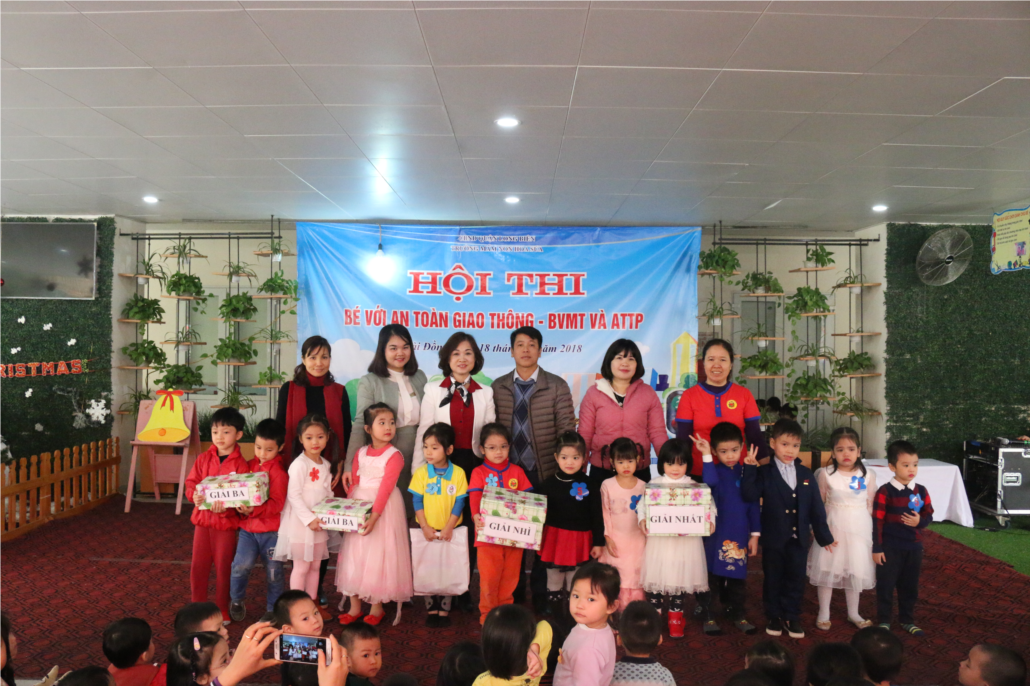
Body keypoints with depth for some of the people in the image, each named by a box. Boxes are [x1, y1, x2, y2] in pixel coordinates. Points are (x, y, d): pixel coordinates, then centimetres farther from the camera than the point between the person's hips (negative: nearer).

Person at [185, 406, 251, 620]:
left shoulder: (240, 464, -10)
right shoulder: (204, 458, 1)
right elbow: (191, 482, 3)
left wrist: (226, 507, -31)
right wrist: (195, 495, -18)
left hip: (227, 521, -3)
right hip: (202, 519, 3)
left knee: (223, 567, 8)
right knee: (198, 565, 10)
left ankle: (222, 608, 24)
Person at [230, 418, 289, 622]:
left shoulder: (278, 471, -9)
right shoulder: (249, 466, 6)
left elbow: (277, 503, -17)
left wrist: (254, 510, -32)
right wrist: (240, 506, -8)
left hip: (271, 530, -3)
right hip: (248, 528, 3)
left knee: (273, 571, 7)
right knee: (241, 564, -13)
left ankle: (273, 610, 27)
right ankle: (236, 600, 14)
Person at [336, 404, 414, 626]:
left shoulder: (394, 456, -11)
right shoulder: (361, 453, 5)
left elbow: (386, 489, -18)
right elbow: (354, 485, 5)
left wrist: (374, 516, -24)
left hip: (384, 508, -5)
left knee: (379, 555, 2)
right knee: (355, 556, 10)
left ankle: (377, 606, 18)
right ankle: (355, 606, 22)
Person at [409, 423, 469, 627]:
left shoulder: (458, 473, -9)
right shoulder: (421, 473, -6)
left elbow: (459, 503, -7)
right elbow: (417, 502, -5)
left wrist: (448, 528, -13)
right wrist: (425, 527, -11)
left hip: (449, 530, -1)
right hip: (427, 530, 1)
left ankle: (444, 610, 19)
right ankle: (431, 609, 21)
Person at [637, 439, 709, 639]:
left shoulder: (694, 486, 2)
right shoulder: (653, 484, 2)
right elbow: (642, 504, 0)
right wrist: (642, 520, -17)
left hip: (685, 542, 0)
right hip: (659, 542, 0)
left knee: (680, 580, 8)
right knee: (656, 579, 6)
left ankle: (675, 620, 26)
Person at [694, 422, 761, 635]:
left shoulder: (746, 472, 1)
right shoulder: (714, 471, -6)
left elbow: (754, 504, 6)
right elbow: (710, 482, -31)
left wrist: (755, 534, 5)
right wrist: (706, 456, -33)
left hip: (740, 535, 3)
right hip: (716, 535, -2)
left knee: (738, 576, 14)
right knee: (712, 575, 4)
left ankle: (736, 613, 30)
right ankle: (707, 614, 17)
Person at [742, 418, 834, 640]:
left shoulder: (806, 474, 3)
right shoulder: (764, 473, -6)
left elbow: (816, 507, 6)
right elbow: (750, 495, -20)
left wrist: (824, 536, 8)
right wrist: (749, 470, -25)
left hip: (799, 538, 3)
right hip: (774, 538, -2)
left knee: (795, 579, 10)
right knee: (773, 579, 10)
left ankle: (792, 617, 25)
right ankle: (774, 617, 24)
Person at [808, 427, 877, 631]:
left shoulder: (868, 476, -3)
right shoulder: (826, 474, -8)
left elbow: (870, 506, 5)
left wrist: (869, 529, 4)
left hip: (859, 529, 2)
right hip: (832, 528, -2)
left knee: (856, 571, 13)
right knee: (827, 568, 6)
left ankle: (853, 613, 30)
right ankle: (823, 614, 20)